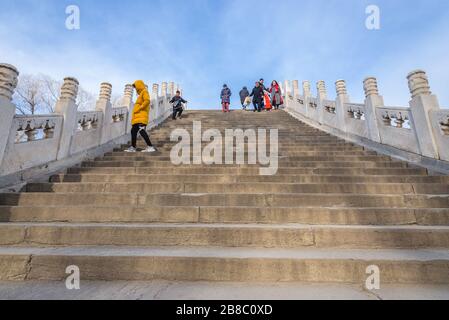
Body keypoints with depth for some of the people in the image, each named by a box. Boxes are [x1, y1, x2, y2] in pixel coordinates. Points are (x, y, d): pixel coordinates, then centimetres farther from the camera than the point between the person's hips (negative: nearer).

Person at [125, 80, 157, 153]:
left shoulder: (144, 92, 0)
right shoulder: (141, 94, 27)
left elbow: (147, 101, -18)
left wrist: (139, 108, -18)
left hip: (141, 117, -10)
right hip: (138, 117, 10)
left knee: (142, 131, -21)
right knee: (133, 131, 13)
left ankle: (150, 147, -24)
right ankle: (133, 147, 21)